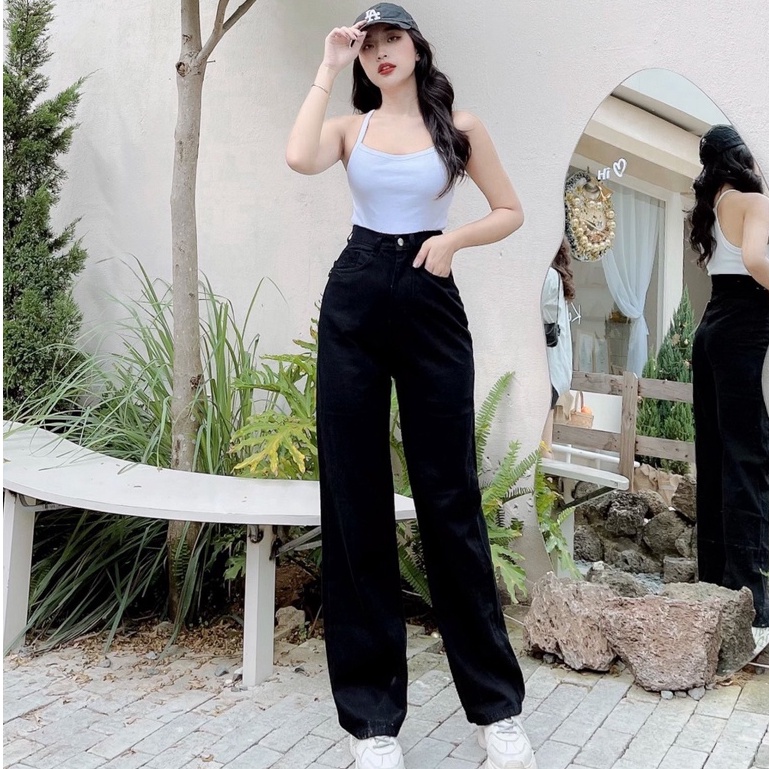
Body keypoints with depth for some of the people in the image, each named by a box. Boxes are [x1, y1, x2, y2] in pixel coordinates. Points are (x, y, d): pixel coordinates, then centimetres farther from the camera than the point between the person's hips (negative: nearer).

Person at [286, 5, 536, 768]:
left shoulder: (459, 126, 10)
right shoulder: (350, 126, 11)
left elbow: (510, 211, 13)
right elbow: (299, 159, -12)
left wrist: (453, 237, -6)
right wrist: (326, 69, -1)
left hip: (431, 304, -1)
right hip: (353, 304, 2)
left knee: (449, 497, 0)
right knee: (354, 497, 0)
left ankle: (497, 705, 15)